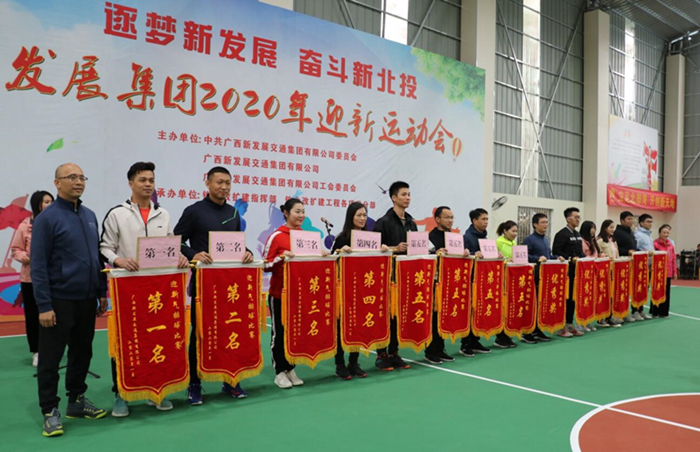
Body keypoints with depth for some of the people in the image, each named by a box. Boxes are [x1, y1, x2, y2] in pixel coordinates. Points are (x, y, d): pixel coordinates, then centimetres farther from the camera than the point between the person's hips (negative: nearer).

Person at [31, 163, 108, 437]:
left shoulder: (90, 216, 10)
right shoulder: (47, 218, -9)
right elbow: (38, 266, -12)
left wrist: (102, 293, 13)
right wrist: (44, 305, -15)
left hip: (87, 300, 6)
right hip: (59, 301, -6)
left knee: (82, 353, 14)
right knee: (51, 358, 4)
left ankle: (77, 401, 28)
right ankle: (50, 411, 14)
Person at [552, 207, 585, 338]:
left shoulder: (578, 235, 17)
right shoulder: (562, 234, -11)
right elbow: (556, 252, -18)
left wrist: (583, 258, 5)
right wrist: (570, 259, -21)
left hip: (577, 271, 8)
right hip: (567, 271, -8)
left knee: (573, 298, 11)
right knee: (566, 298, -4)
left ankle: (570, 325, 19)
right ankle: (561, 327, 3)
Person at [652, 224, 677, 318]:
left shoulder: (671, 244, 11)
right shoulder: (655, 244, -8)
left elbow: (673, 259, 13)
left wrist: (675, 272, 11)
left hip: (668, 273, 6)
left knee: (666, 293, 9)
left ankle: (664, 312, 19)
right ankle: (655, 312, 11)